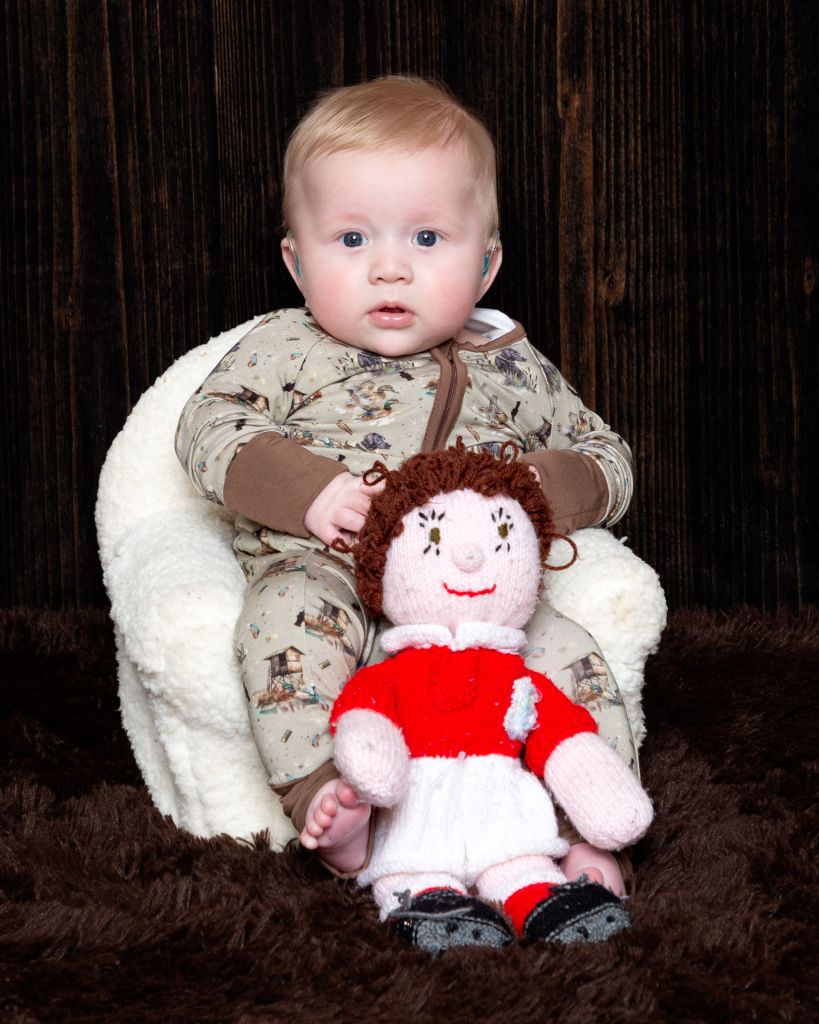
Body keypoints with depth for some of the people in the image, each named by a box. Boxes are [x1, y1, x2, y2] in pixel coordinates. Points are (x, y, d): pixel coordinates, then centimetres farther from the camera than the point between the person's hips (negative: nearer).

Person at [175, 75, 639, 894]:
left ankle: (592, 834, -10)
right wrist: (305, 488, -18)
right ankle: (324, 801, -33)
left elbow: (606, 457, 20)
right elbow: (207, 426, -2)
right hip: (329, 580, -2)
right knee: (292, 609, -33)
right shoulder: (286, 350, 6)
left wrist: (546, 485, -5)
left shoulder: (514, 367, 14)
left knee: (572, 654, -19)